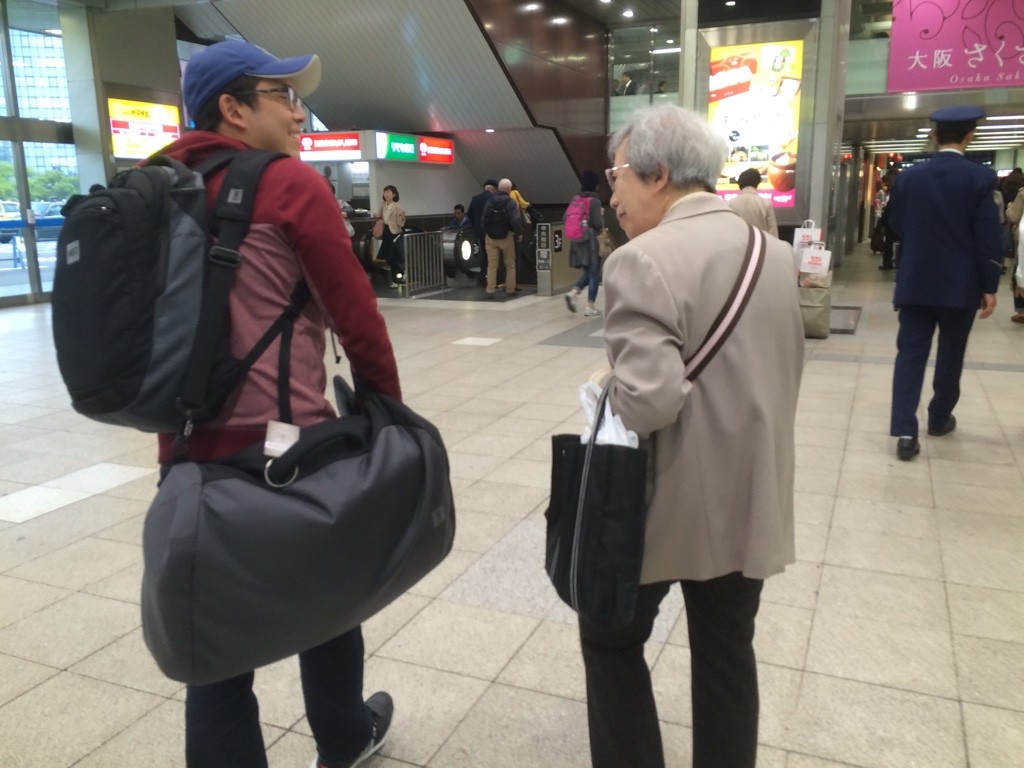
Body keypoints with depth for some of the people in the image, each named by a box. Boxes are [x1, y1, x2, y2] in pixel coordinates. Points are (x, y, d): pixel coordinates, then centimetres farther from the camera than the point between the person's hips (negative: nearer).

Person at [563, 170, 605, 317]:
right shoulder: (595, 201, -12)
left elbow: (565, 219, 6)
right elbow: (598, 224, -15)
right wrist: (601, 214, 3)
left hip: (577, 241, 6)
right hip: (591, 241, -6)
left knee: (587, 273, 19)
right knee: (594, 274, 5)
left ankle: (573, 293, -3)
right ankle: (590, 307, 6)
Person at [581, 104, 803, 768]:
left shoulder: (643, 261, -21)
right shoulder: (776, 253, 3)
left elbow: (648, 400, -27)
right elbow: (785, 367, 11)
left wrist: (604, 394, -8)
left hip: (668, 503, -6)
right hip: (749, 498, 7)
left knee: (613, 641, 17)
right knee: (728, 653, 20)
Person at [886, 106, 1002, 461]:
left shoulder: (908, 177, 0)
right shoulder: (981, 177, -8)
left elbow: (897, 226, 10)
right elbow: (988, 236, -9)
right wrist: (990, 286, -3)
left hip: (914, 282, 2)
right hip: (960, 284, -1)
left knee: (910, 354, 1)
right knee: (950, 355, 14)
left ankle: (904, 431, -8)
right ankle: (939, 418, 30)